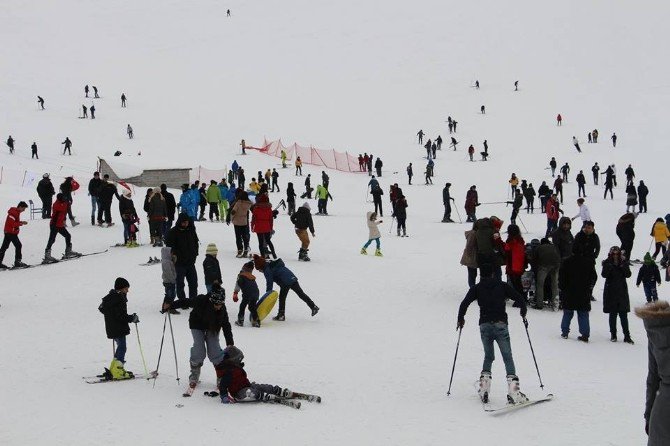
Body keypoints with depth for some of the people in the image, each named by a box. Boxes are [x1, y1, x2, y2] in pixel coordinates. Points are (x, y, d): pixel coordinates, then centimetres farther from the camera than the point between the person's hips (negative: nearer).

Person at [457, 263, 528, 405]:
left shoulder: (476, 288, 9)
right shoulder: (502, 286, 9)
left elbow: (464, 304, 0)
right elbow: (520, 299, 6)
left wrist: (460, 319, 15)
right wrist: (523, 314, 22)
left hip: (484, 326, 2)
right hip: (500, 324, -2)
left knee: (488, 356, 18)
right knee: (508, 358, -2)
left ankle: (484, 389, 8)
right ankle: (513, 391, -14)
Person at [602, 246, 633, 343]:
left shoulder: (623, 263, 4)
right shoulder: (607, 263, 0)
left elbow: (628, 274, -7)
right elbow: (604, 274, -14)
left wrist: (623, 265, -19)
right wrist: (609, 266, -25)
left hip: (622, 291, 1)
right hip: (611, 292, -1)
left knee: (623, 315, -1)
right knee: (612, 314, 5)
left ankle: (627, 336, 0)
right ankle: (613, 335, 13)